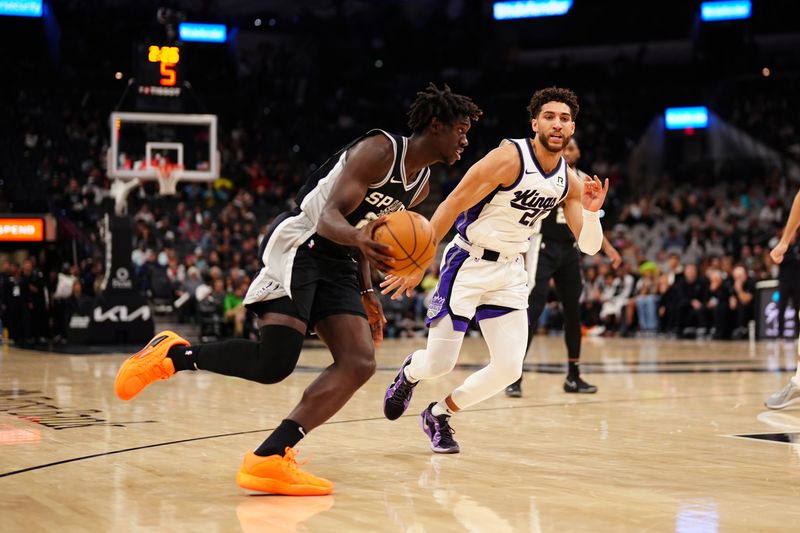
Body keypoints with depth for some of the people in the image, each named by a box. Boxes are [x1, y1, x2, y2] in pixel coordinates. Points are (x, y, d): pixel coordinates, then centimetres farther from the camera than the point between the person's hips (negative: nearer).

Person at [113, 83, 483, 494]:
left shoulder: (421, 185, 14)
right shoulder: (380, 150, -14)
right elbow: (329, 217, -23)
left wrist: (366, 294, 20)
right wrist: (358, 238, -45)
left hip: (337, 262, 9)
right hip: (299, 244, -9)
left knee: (359, 363, -10)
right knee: (273, 363, -23)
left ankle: (269, 459, -17)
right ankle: (172, 354, 0)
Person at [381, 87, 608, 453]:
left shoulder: (569, 182, 1)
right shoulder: (509, 159, -18)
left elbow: (589, 246, 4)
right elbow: (451, 206, -16)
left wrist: (592, 211, -19)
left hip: (509, 271, 6)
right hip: (468, 262, -5)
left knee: (509, 368, -5)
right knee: (439, 364, -5)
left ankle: (439, 415, 18)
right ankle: (410, 372, 35)